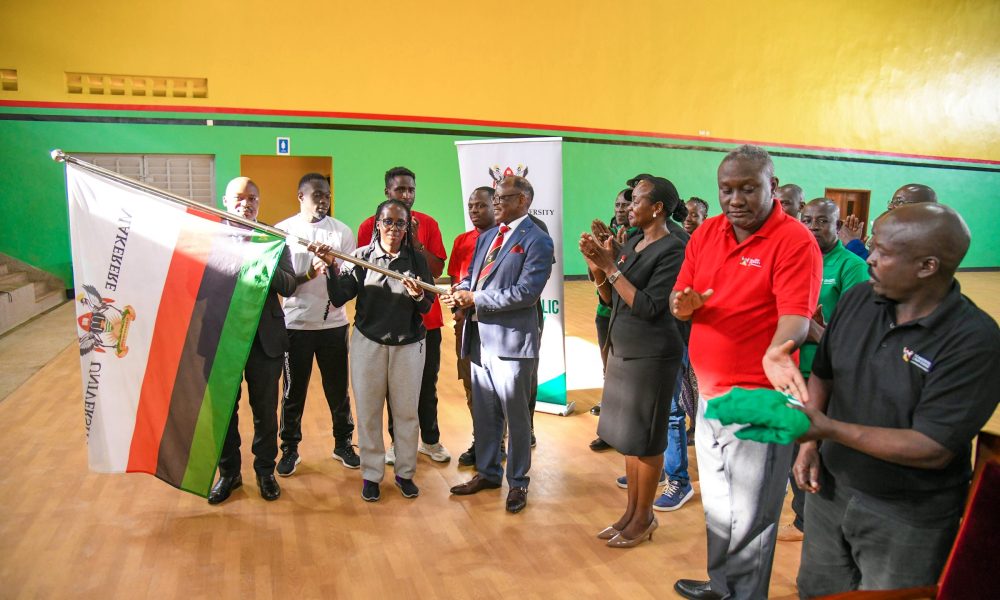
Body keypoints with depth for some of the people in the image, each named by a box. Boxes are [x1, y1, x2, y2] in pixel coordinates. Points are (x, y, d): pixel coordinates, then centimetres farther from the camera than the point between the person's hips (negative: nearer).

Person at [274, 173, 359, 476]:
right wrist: (310, 274, -22)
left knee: (338, 388, 11)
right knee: (294, 391, 9)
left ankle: (343, 443, 28)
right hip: (296, 324, -1)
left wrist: (333, 268, -23)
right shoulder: (283, 231, -1)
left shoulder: (342, 232, 1)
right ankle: (290, 449, 26)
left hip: (333, 322, 1)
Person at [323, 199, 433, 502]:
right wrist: (331, 267, -22)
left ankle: (405, 472, 25)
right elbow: (338, 298, -9)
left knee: (407, 411, 8)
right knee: (368, 412, 8)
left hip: (408, 344, 1)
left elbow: (427, 308, -1)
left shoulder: (417, 260, 1)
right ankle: (371, 474, 23)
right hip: (368, 343, 0)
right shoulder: (361, 257, -2)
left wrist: (417, 296, -22)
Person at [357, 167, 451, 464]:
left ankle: (430, 440, 25)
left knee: (427, 384, 10)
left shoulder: (428, 223, 2)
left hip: (426, 319, 1)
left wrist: (416, 242, -16)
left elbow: (438, 270, -5)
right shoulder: (370, 225, -2)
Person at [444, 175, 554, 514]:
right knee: (483, 413, 17)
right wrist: (462, 292, -6)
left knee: (516, 416, 6)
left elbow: (526, 292, -19)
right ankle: (487, 472, 34)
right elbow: (471, 276, 18)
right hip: (480, 338, 7)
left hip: (511, 340, -7)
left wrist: (476, 300, -18)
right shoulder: (486, 237, 16)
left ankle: (517, 482, 21)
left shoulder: (537, 241, -9)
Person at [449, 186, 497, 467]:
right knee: (471, 383, 10)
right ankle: (479, 441, 22)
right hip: (465, 318, 5)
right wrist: (457, 308, 1)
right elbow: (454, 280, 15)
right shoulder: (461, 241, 13)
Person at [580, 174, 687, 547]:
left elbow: (648, 307, -21)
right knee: (628, 436, 14)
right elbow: (611, 300, 11)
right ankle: (632, 510, 27)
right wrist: (597, 268, -5)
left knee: (644, 439, 3)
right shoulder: (632, 244, 10)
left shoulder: (672, 250, -14)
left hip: (650, 355, -8)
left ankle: (644, 519, 19)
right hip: (622, 348, 8)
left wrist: (611, 267, -20)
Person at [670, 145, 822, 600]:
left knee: (749, 516, 8)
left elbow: (795, 313, -23)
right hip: (709, 392, 7)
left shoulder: (795, 241, -13)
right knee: (716, 506, 23)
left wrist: (775, 352, -44)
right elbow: (679, 299, 7)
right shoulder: (706, 233, 5)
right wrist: (683, 304, -17)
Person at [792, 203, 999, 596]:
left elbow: (933, 449, -25)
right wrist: (809, 443, -4)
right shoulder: (858, 299, -5)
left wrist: (829, 427, -28)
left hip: (907, 520, -5)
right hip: (830, 487, 5)